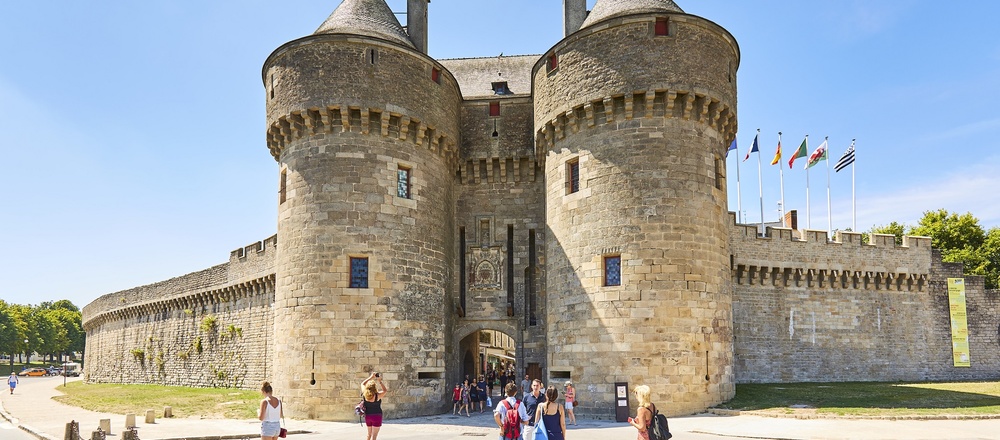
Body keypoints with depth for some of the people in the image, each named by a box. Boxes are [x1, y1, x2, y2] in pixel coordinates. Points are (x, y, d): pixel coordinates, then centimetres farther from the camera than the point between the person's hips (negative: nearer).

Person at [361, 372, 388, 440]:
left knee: (369, 434, 22)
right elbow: (385, 390, -3)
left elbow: (362, 384, 7)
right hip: (377, 416, -5)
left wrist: (371, 377, 7)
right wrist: (380, 381, -7)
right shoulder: (377, 395, -21)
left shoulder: (365, 394, -10)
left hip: (367, 416, 5)